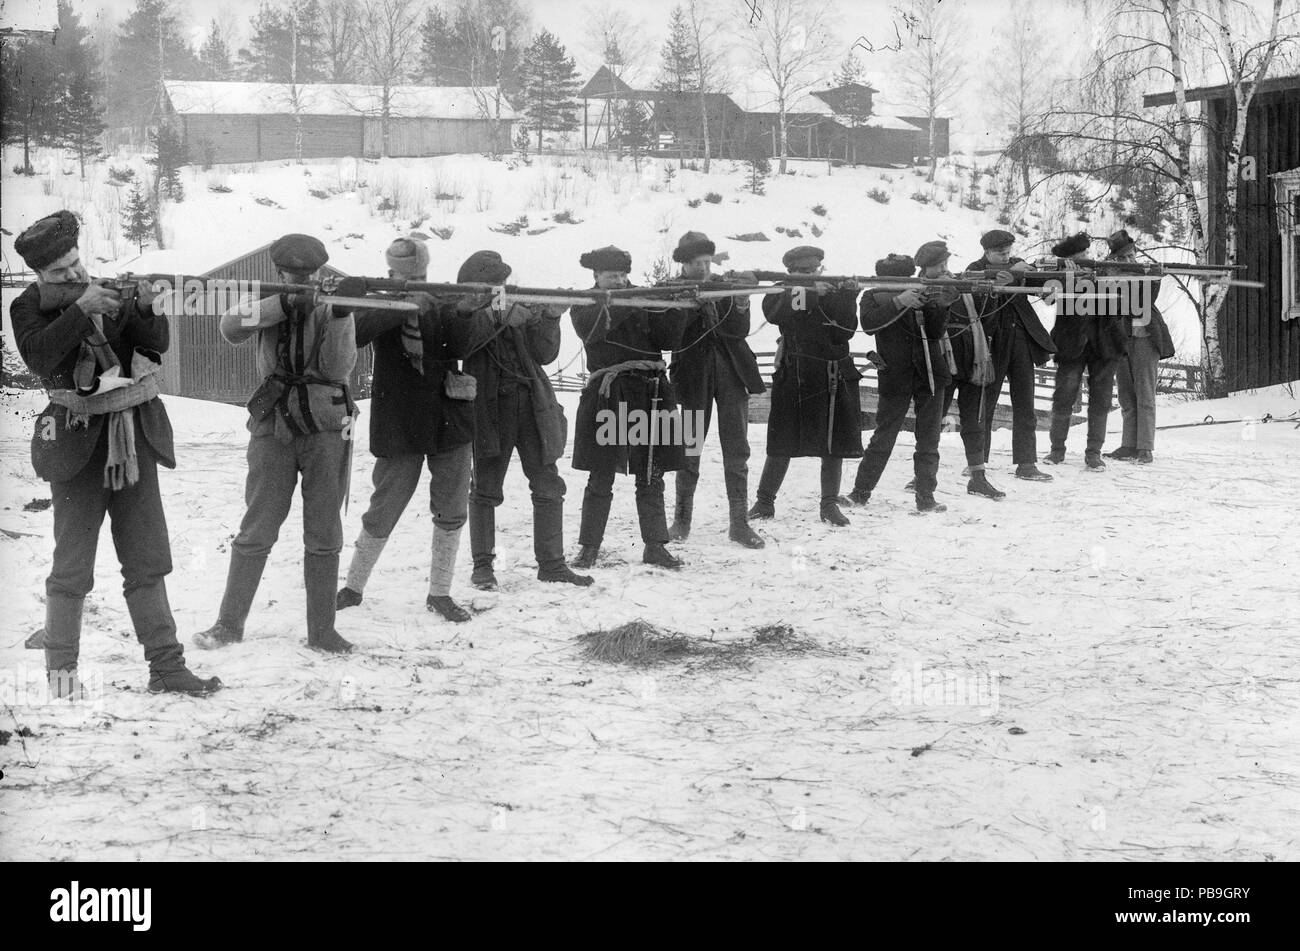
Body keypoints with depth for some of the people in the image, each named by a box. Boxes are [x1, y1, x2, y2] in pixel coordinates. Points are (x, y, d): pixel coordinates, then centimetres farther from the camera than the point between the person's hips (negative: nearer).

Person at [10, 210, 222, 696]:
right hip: (79, 442, -3)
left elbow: (157, 343, 1)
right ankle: (60, 669, 11)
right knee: (72, 566, -2)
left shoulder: (112, 292, 7)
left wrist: (146, 309, -18)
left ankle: (166, 666, 8)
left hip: (133, 440, 4)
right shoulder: (29, 306, -2)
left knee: (147, 559, 5)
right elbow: (38, 355, -20)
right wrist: (80, 308, -26)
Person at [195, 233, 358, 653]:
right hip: (273, 427, 0)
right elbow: (230, 327, -18)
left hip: (326, 428, 0)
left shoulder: (332, 307, 1)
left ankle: (321, 630, 10)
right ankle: (229, 623, 13)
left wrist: (339, 316, -23)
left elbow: (337, 368, -10)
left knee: (324, 535, 3)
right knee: (256, 530, 3)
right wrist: (284, 304, -26)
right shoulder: (266, 304, 3)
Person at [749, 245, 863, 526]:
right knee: (782, 443, -2)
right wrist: (810, 293, -27)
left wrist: (848, 298, -14)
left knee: (835, 443, 3)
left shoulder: (834, 294, 11)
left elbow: (845, 331, -2)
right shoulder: (783, 293, 4)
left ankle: (830, 504, 13)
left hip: (834, 379, 3)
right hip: (794, 377, -3)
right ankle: (764, 502, 9)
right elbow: (773, 312, -20)